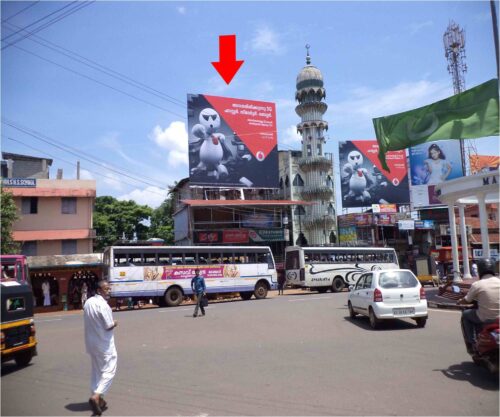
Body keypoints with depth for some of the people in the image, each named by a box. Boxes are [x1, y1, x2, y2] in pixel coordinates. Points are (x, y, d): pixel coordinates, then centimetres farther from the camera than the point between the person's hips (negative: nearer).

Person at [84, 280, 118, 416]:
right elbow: (108, 326, -22)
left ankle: (97, 398, 25)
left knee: (96, 371, 18)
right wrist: (115, 323, 0)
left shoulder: (88, 302, 6)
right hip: (104, 344, -9)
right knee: (108, 371, 1)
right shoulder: (103, 304, -22)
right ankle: (96, 396, -10)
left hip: (91, 342, 9)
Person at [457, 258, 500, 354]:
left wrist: (459, 301, 22)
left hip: (485, 318, -4)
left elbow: (467, 300, 0)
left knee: (465, 315, 20)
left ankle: (471, 344, 16)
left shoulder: (477, 285, -12)